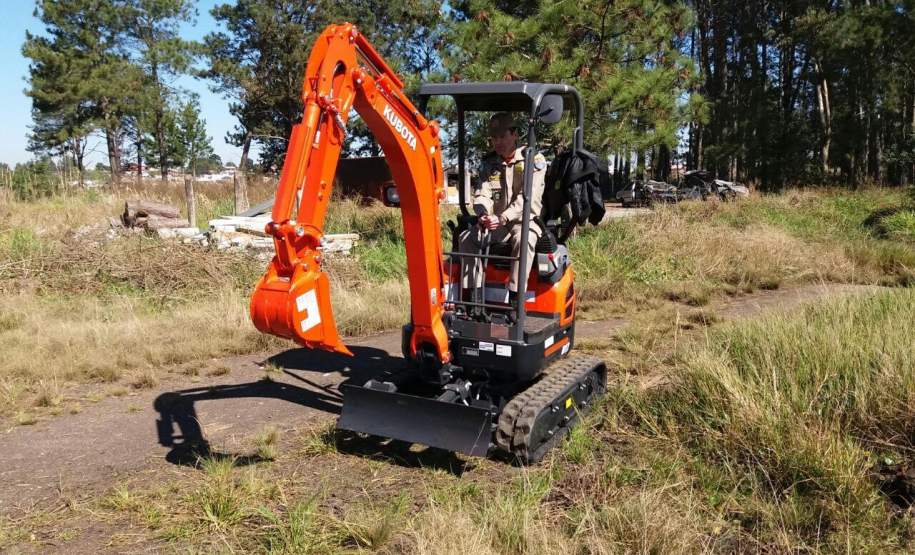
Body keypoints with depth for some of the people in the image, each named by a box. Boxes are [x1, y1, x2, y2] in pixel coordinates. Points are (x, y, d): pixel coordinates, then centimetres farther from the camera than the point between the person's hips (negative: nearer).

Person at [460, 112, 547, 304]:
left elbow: (528, 198, -18)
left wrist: (502, 218, -32)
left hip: (524, 221, -5)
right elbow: (481, 195, -1)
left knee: (523, 238, -37)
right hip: (495, 224, 5)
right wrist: (483, 215, -25)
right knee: (467, 238, -19)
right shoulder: (489, 163, 9)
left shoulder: (534, 160, -6)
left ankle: (514, 297, -37)